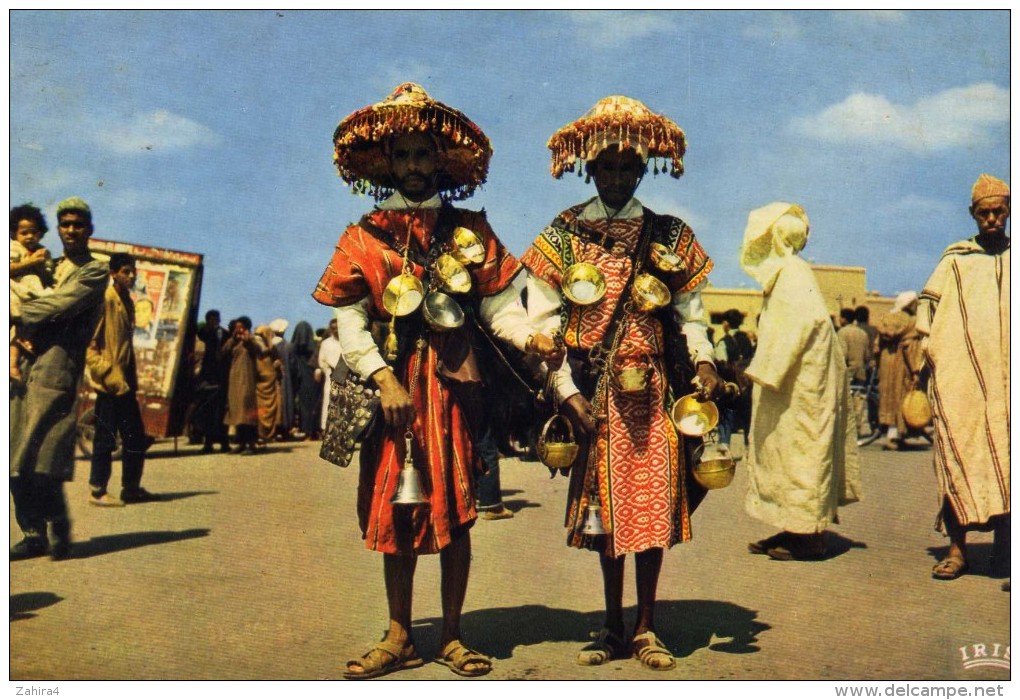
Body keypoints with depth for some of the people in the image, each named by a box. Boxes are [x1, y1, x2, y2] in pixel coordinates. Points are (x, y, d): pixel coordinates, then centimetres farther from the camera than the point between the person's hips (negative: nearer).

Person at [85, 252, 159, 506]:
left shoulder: (127, 302, 15)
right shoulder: (105, 300, -11)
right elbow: (88, 342, -16)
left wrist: (133, 378, 16)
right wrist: (106, 373, -17)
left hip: (125, 382, 9)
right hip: (110, 383, -9)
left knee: (136, 437, 11)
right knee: (106, 438, -1)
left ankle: (131, 489, 20)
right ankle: (97, 491, 8)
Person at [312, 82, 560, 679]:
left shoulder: (470, 230, 9)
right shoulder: (364, 237, 8)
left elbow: (498, 306, 1)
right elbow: (350, 324, 0)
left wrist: (530, 335, -19)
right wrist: (386, 380, -12)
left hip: (455, 388, 0)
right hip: (394, 388, 1)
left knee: (455, 515, 3)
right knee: (395, 514, 6)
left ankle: (453, 635, 16)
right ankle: (400, 638, 18)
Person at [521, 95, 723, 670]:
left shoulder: (671, 236, 9)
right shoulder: (563, 236, 3)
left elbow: (691, 313, 11)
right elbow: (543, 322, -1)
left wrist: (704, 361, -7)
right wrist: (568, 394, -9)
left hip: (656, 396, 1)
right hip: (594, 398, -1)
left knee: (654, 508, 3)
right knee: (606, 510, 6)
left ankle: (646, 628, 16)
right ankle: (613, 627, 20)